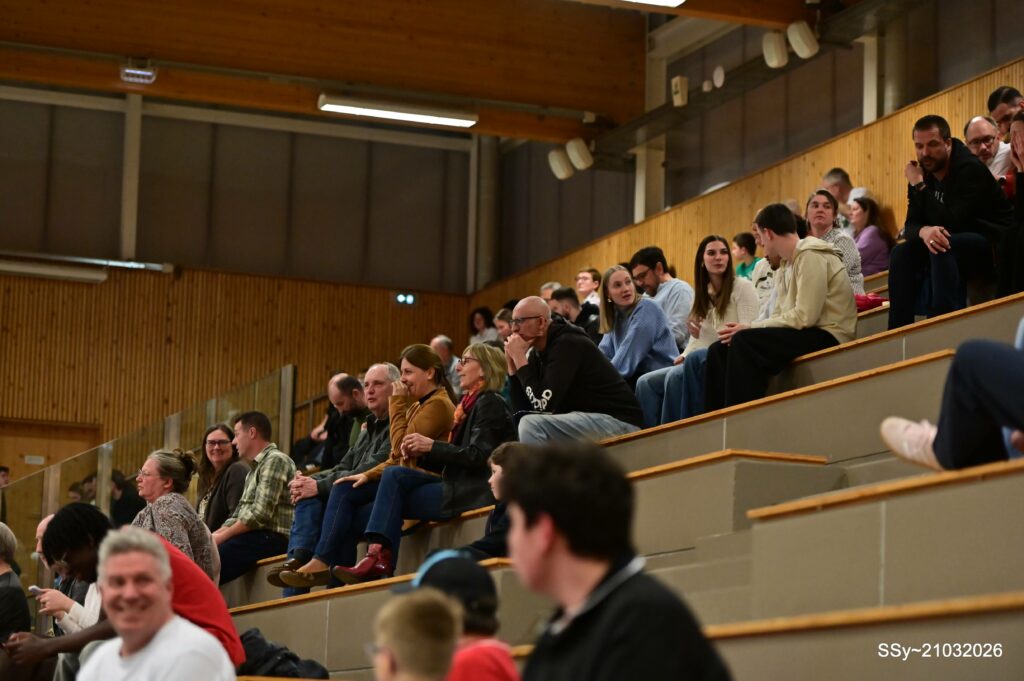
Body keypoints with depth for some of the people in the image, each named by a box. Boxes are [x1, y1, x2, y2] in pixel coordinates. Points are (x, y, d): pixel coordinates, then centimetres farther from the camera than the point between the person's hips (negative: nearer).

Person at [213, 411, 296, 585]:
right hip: (254, 536, 10)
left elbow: (261, 514, -15)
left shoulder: (275, 460, -5)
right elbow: (238, 515, 21)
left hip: (269, 538, -10)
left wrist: (223, 536, -9)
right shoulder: (256, 468, 26)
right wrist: (214, 536, 5)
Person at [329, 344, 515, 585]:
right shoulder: (471, 403, 21)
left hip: (477, 492, -9)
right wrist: (421, 454, 1)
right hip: (460, 485, 9)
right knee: (394, 474, -8)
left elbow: (478, 456, -19)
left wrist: (432, 445, -17)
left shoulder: (490, 403, -7)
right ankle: (377, 556, -19)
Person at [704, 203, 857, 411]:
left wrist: (750, 328, -15)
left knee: (744, 343, -26)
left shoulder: (810, 256, -11)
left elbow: (804, 317, -20)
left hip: (827, 336, -9)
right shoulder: (788, 267, 17)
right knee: (719, 350, 0)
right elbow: (780, 316, 11)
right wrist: (746, 328, -7)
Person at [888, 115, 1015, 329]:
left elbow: (952, 223, -26)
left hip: (994, 247, -7)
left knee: (943, 249, -33)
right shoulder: (923, 175, 4)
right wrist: (924, 231, -27)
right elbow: (911, 225, -1)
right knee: (902, 253, -12)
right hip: (954, 246, 7)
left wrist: (920, 186, -22)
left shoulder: (970, 169, -18)